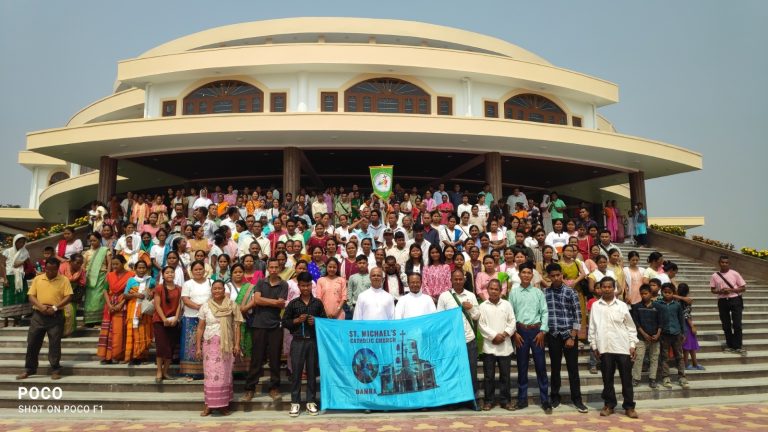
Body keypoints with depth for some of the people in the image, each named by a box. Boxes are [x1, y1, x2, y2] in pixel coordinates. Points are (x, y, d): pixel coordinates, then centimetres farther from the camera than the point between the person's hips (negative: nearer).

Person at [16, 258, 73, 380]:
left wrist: (55, 307, -18)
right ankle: (29, 369, 20)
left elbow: (68, 297, -8)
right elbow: (31, 296, 2)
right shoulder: (37, 279, 6)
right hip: (38, 315, 3)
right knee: (32, 343, 7)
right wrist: (41, 306, -15)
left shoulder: (64, 280, -2)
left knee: (55, 344, 2)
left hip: (56, 316, -3)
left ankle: (55, 370, 10)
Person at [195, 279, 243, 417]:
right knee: (210, 374, 0)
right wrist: (198, 347, 2)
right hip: (210, 344, 1)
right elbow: (200, 327, 6)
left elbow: (236, 326, 1)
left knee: (224, 374, 2)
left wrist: (237, 344, -5)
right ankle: (209, 404, 6)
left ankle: (224, 404, 9)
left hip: (226, 344, 0)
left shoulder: (232, 305, 2)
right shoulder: (205, 306, 4)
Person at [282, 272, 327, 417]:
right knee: (296, 371, 1)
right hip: (297, 341, -1)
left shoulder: (318, 303, 6)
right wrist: (297, 320, -10)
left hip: (313, 341, 1)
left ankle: (311, 402, 16)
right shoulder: (293, 303, 4)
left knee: (312, 371, 6)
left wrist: (316, 321, -9)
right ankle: (295, 402, 11)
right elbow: (284, 322, 5)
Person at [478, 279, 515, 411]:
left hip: (505, 346, 1)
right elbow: (481, 325, -5)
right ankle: (489, 400, 13)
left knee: (505, 374, 7)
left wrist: (504, 334, -11)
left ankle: (505, 400, 18)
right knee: (489, 375, 3)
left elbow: (512, 322, 2)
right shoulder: (483, 306, 1)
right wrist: (494, 336, -13)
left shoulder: (507, 304, 6)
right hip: (489, 346, -1)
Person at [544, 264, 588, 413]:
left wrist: (572, 337, -9)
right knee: (555, 367, 10)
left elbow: (577, 315, -5)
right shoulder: (544, 293, 3)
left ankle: (577, 399, 14)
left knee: (573, 367, 4)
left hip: (569, 334, -2)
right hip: (553, 335, 2)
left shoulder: (570, 292, -3)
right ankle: (555, 397, 21)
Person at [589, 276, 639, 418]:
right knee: (607, 378, 8)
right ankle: (609, 405, 18)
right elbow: (592, 327, 6)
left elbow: (630, 327, 5)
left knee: (626, 378, 4)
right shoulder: (595, 306, 5)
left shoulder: (622, 305, 3)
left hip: (622, 347, 0)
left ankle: (629, 406, 13)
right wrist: (594, 345, 3)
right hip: (604, 348, 1)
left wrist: (632, 345, 0)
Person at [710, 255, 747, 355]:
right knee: (726, 325, 8)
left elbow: (743, 287, 0)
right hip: (722, 301, 2)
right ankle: (730, 345, 21)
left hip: (735, 300, -2)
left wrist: (731, 290, -15)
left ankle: (738, 346, 7)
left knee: (737, 324, -4)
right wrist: (721, 291, -13)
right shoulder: (715, 276, 2)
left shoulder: (735, 274, -2)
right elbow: (712, 290, 7)